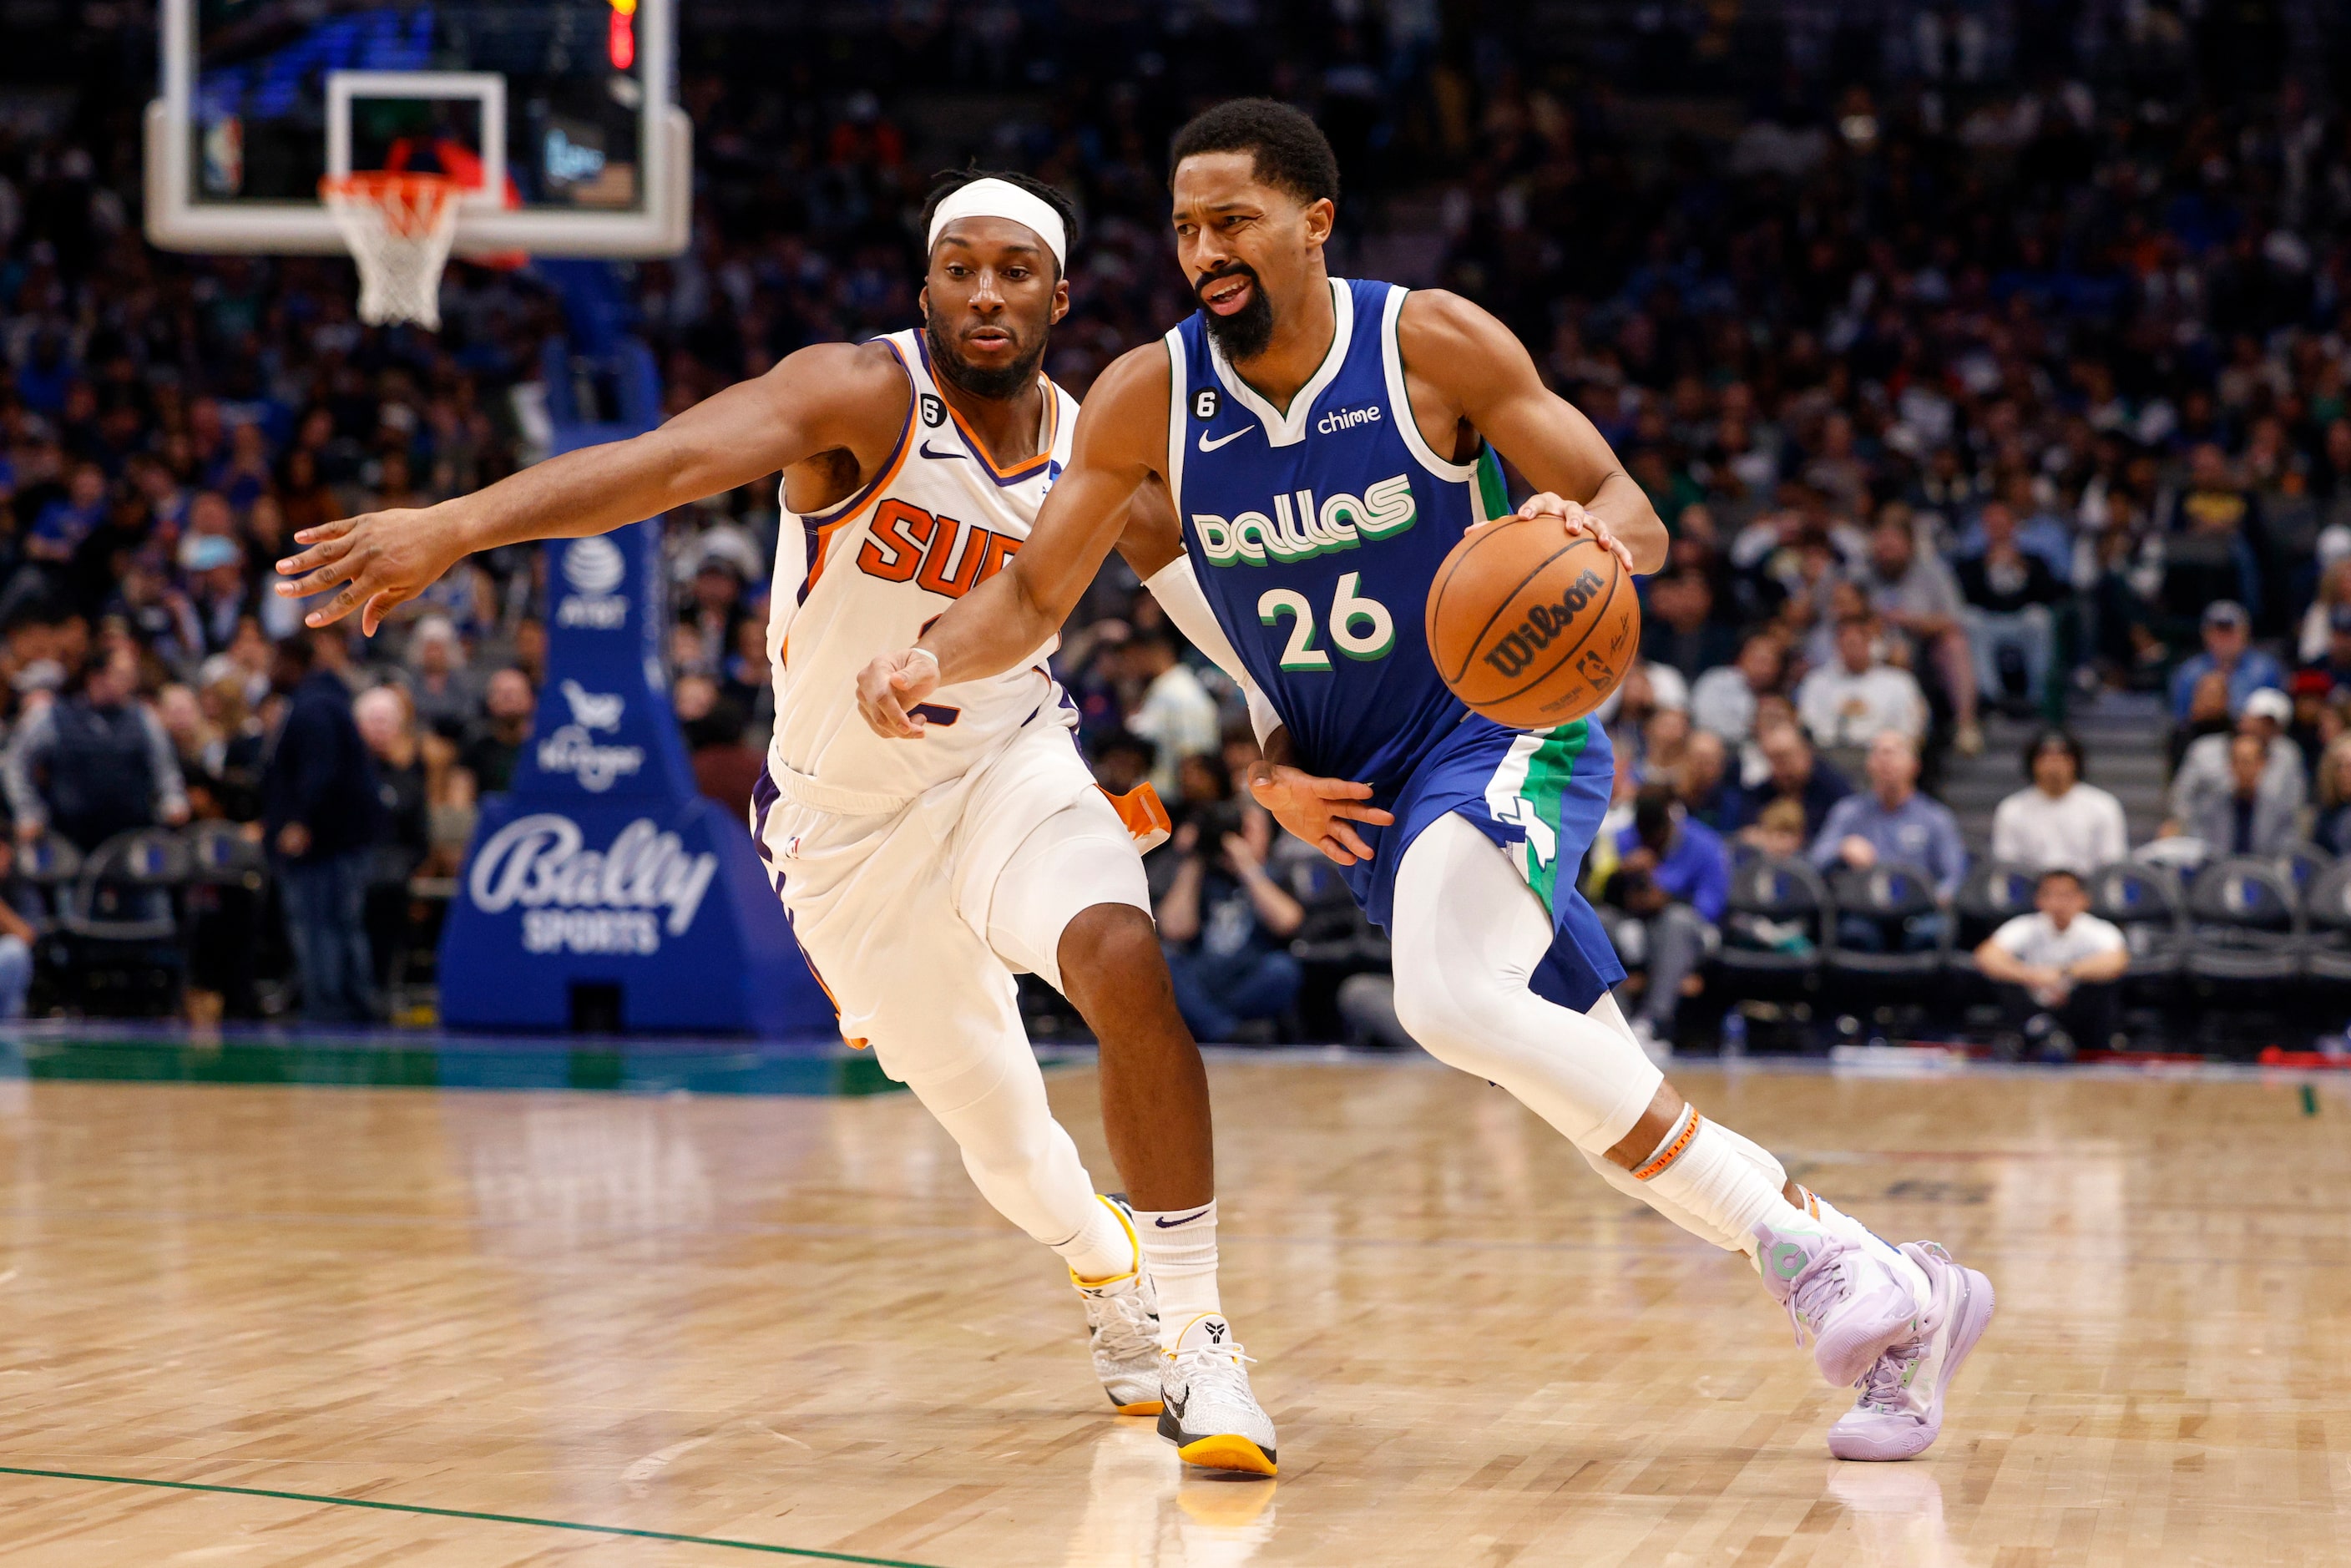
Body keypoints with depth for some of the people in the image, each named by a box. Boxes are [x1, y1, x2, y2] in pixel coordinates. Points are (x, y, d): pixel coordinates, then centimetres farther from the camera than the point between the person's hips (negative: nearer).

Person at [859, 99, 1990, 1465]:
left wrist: (1592, 528, -36)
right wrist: (931, 661, -22)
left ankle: (1810, 1253, -25)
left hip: (1505, 726, -5)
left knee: (1451, 1000, -33)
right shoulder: (1148, 397, -5)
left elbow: (1639, 524, -11)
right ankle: (1900, 1300, 16)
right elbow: (1034, 596, 0)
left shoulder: (1431, 342, -14)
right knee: (1618, 1109, 4)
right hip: (1360, 789, 5)